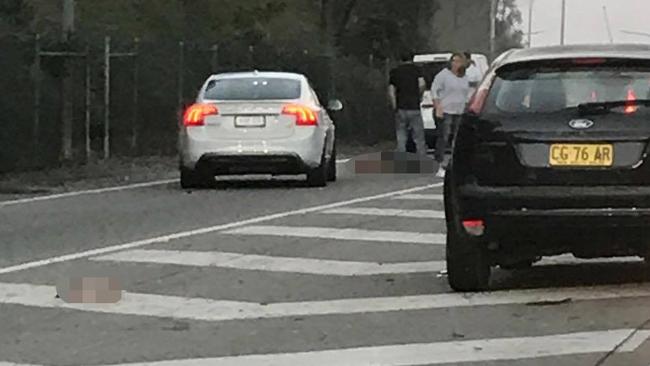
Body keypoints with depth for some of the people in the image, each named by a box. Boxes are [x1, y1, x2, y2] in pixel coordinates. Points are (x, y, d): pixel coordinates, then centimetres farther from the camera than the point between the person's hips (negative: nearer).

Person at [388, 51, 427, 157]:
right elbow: (422, 85, -14)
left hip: (400, 109, 2)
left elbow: (391, 91, 2)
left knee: (401, 140, 6)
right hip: (414, 108, -2)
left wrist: (394, 107, 6)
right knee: (419, 140, 3)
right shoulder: (416, 69, 2)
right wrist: (419, 96, 4)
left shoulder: (395, 72, 9)